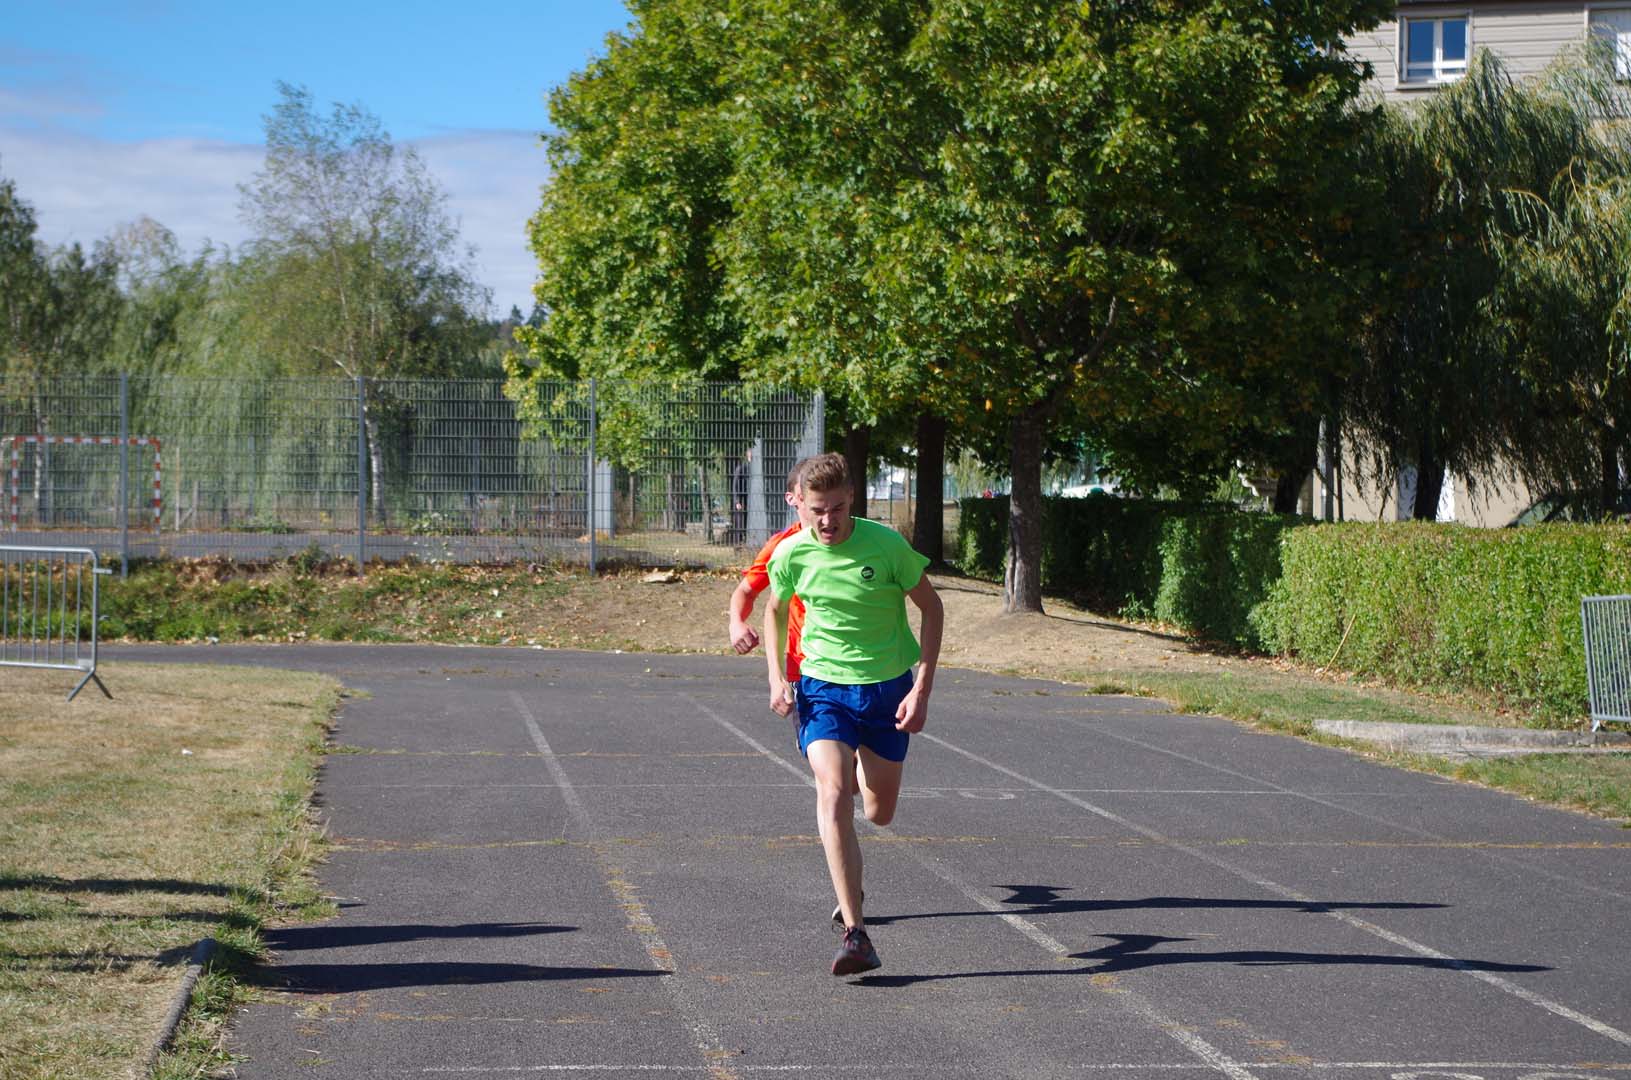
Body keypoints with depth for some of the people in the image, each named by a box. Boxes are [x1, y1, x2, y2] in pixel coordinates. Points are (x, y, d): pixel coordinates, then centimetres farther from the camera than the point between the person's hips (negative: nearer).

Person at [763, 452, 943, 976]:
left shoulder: (885, 544, -17)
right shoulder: (791, 553, -10)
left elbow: (931, 607, -5)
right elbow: (775, 610, 11)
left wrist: (923, 688, -11)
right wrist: (777, 679, 0)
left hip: (889, 686, 0)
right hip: (822, 685, 0)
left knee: (880, 812, 12)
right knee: (833, 794, -23)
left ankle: (868, 768, 53)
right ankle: (855, 933, -25)